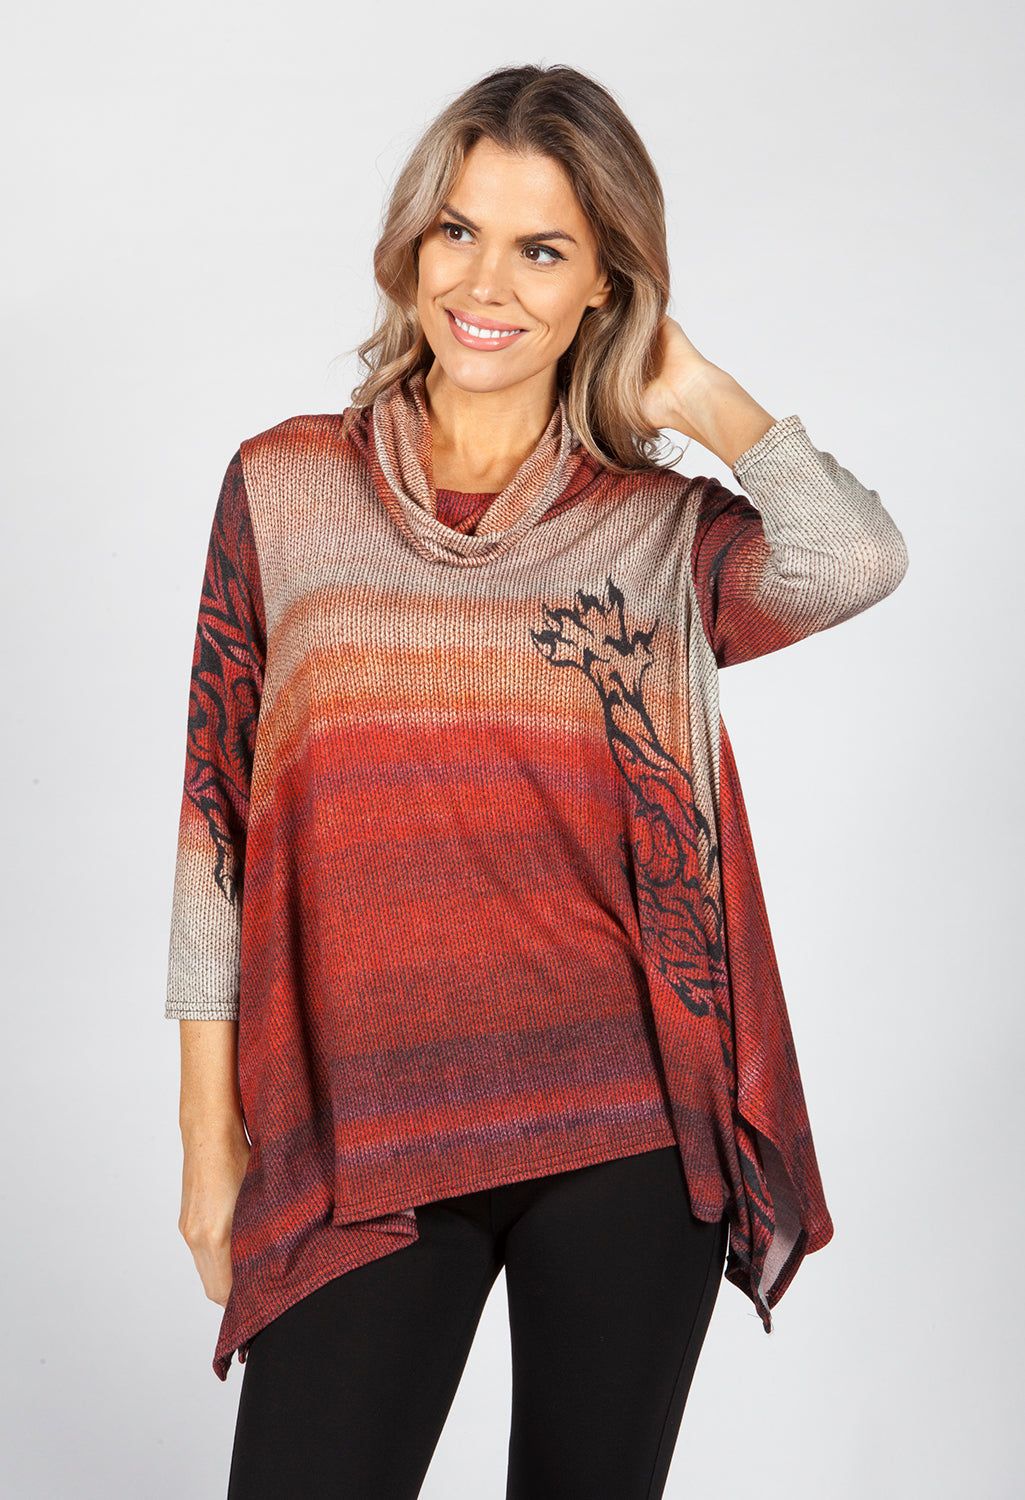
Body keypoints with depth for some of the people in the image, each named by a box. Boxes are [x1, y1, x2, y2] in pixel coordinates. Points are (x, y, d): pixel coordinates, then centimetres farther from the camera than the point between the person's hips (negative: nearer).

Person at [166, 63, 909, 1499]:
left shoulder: (665, 529, 2)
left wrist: (697, 393, -5)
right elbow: (218, 827, 4)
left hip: (628, 1133, 0)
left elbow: (858, 561, -20)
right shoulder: (285, 488, 3)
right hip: (364, 1144, 0)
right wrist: (211, 1136, 3)